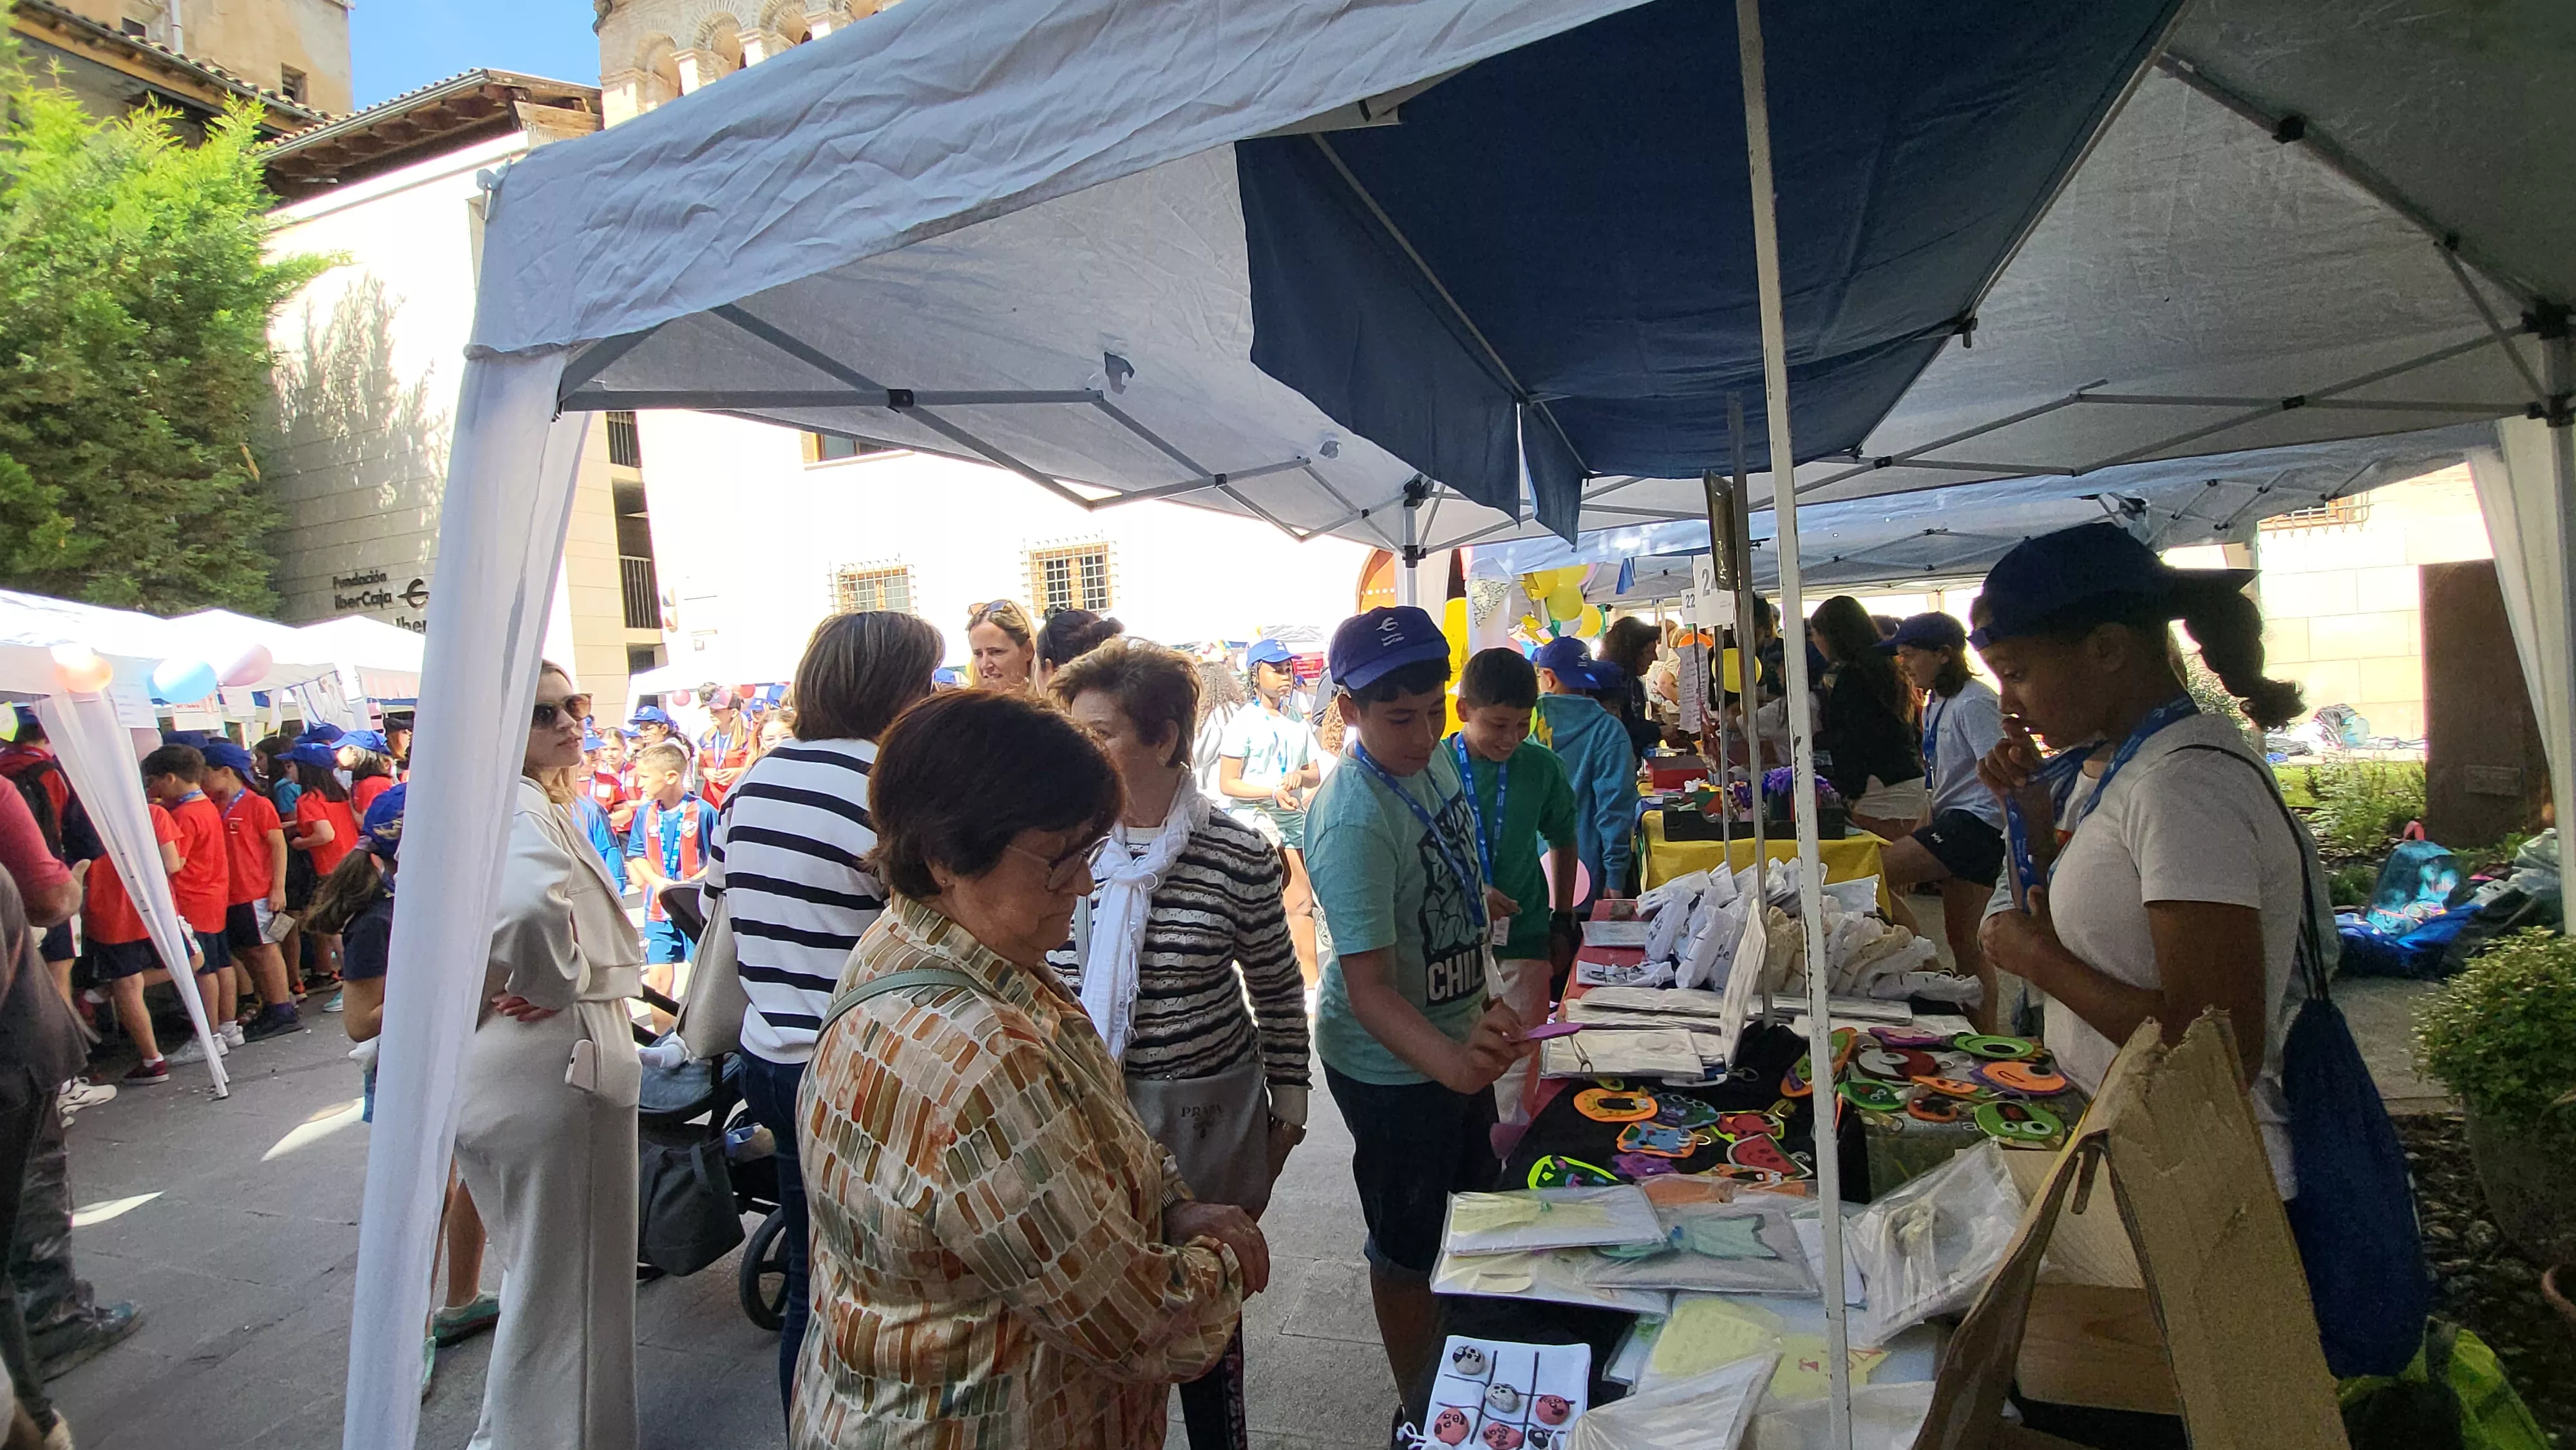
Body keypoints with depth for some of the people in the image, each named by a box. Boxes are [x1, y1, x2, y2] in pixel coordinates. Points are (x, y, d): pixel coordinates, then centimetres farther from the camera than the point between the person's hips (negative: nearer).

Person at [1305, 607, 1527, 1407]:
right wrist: (1450, 1062, -50)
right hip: (1391, 1064, -9)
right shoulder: (1353, 821, -32)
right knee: (1409, 1243, 10)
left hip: (1457, 1036, 10)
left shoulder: (1436, 758, -5)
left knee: (1478, 1180, 28)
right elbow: (1368, 987, -34)